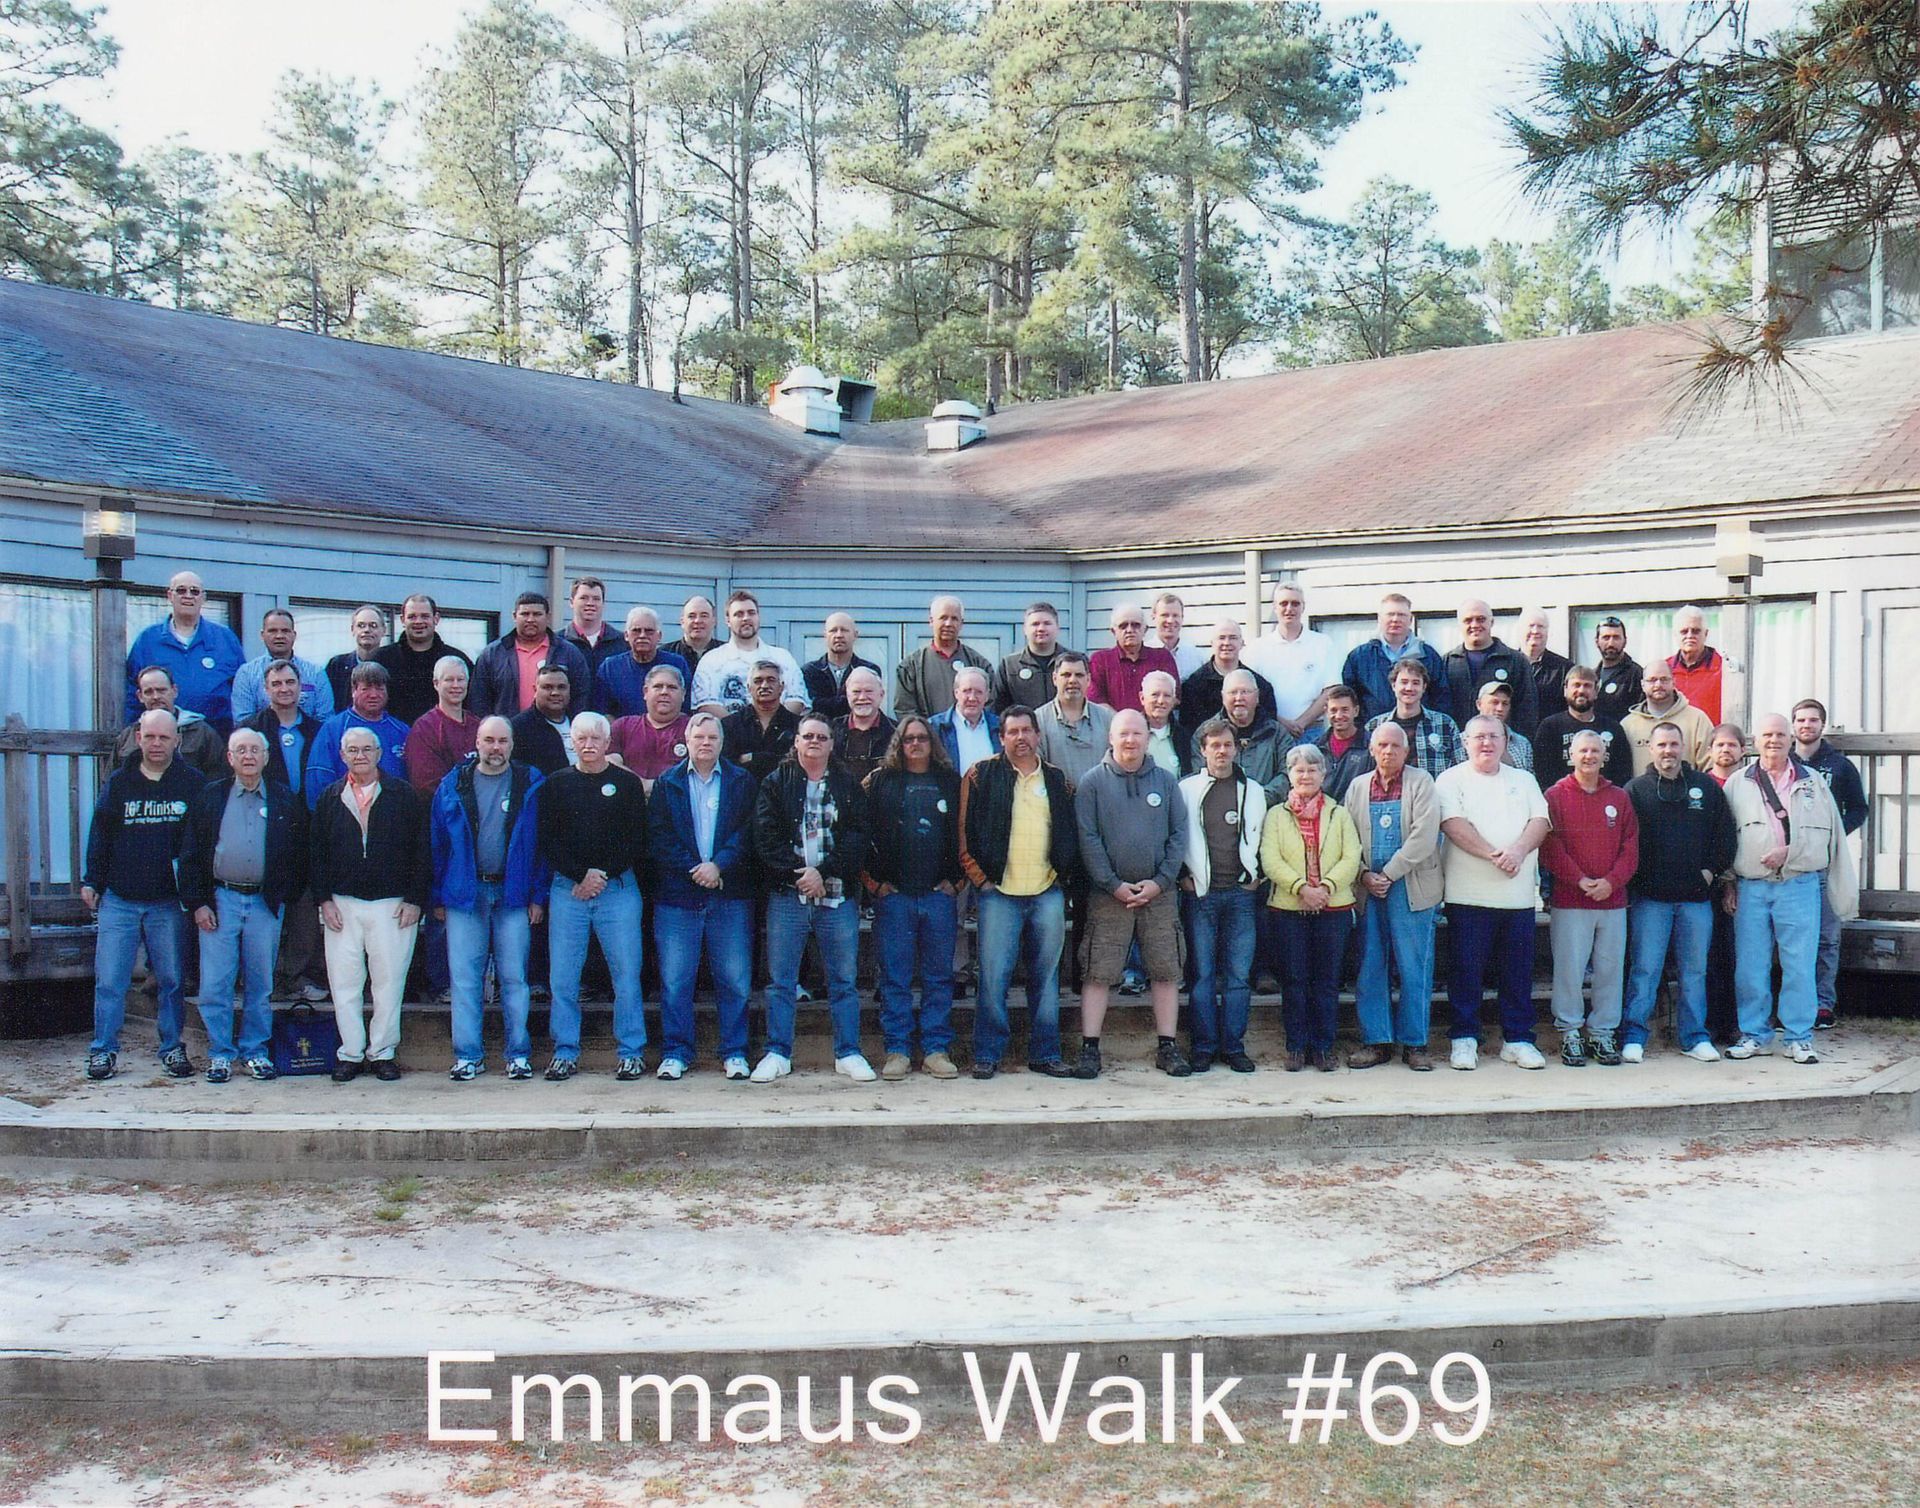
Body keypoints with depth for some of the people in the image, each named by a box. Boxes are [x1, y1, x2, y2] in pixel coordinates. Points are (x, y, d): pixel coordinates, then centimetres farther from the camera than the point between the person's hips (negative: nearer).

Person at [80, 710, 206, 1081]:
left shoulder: (193, 783, 2)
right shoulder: (119, 782, 6)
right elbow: (100, 834, 10)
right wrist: (91, 881, 5)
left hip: (169, 903, -1)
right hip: (118, 900, 1)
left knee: (172, 980, 6)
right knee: (109, 981, 0)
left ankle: (172, 1048, 17)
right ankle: (103, 1050, 9)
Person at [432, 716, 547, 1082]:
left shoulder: (530, 783, 3)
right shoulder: (453, 785, 5)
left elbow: (542, 842, 3)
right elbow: (437, 843, 7)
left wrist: (538, 895, -3)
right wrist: (438, 897, 3)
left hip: (512, 894, -1)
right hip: (465, 893, 1)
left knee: (514, 977, 2)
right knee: (465, 977, 3)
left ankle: (519, 1054, 10)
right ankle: (468, 1055, 11)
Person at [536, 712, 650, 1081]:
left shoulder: (627, 784, 7)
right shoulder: (556, 784, 10)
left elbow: (637, 841, 2)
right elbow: (547, 842, 3)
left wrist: (603, 875, -9)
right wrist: (581, 876, -9)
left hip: (618, 888, -1)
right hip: (567, 889, 1)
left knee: (626, 974, -3)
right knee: (562, 976, 0)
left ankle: (632, 1053, 5)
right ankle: (565, 1052, 10)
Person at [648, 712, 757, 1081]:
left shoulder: (741, 782, 9)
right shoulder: (666, 784, 10)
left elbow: (748, 833, 1)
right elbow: (658, 839, 2)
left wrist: (719, 865, -13)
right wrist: (694, 870, -10)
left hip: (730, 896, 0)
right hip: (677, 894, 0)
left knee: (734, 980, 1)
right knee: (675, 980, 1)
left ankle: (734, 1053, 10)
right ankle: (675, 1053, 10)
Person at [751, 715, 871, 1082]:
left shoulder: (848, 787, 10)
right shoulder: (776, 783, 8)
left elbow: (857, 839, 0)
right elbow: (765, 837, -2)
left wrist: (823, 872, -12)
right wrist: (798, 873, -13)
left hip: (837, 895, 1)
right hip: (787, 894, 0)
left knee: (843, 980, 5)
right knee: (781, 980, 3)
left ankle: (848, 1053, 12)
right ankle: (778, 1054, 10)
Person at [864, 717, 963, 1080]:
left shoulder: (950, 781, 11)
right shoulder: (882, 781, 7)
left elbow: (963, 832, 11)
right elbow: (866, 832, 4)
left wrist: (956, 879, 3)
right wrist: (875, 881, -2)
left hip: (939, 894, 1)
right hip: (893, 894, -1)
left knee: (939, 975, 3)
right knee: (895, 976, 0)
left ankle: (936, 1050, 9)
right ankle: (898, 1050, 6)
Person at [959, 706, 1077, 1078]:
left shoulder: (1057, 779, 12)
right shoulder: (981, 775, 3)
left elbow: (1070, 834, 17)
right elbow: (965, 831, 1)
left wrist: (1061, 876, 7)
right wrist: (979, 878, -4)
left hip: (1048, 893, 3)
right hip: (999, 892, -3)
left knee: (1046, 977, 7)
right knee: (993, 976, -3)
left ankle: (1045, 1054, 15)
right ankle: (987, 1055, 6)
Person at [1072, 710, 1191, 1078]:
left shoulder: (1165, 782, 8)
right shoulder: (1093, 782, 1)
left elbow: (1179, 834, 6)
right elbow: (1088, 838, -4)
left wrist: (1160, 881, -6)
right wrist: (1114, 885, -11)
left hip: (1159, 893, 2)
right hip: (1108, 895, -2)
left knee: (1166, 971, 4)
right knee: (1098, 973, -3)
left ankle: (1167, 1047, 12)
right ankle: (1089, 1048, 2)